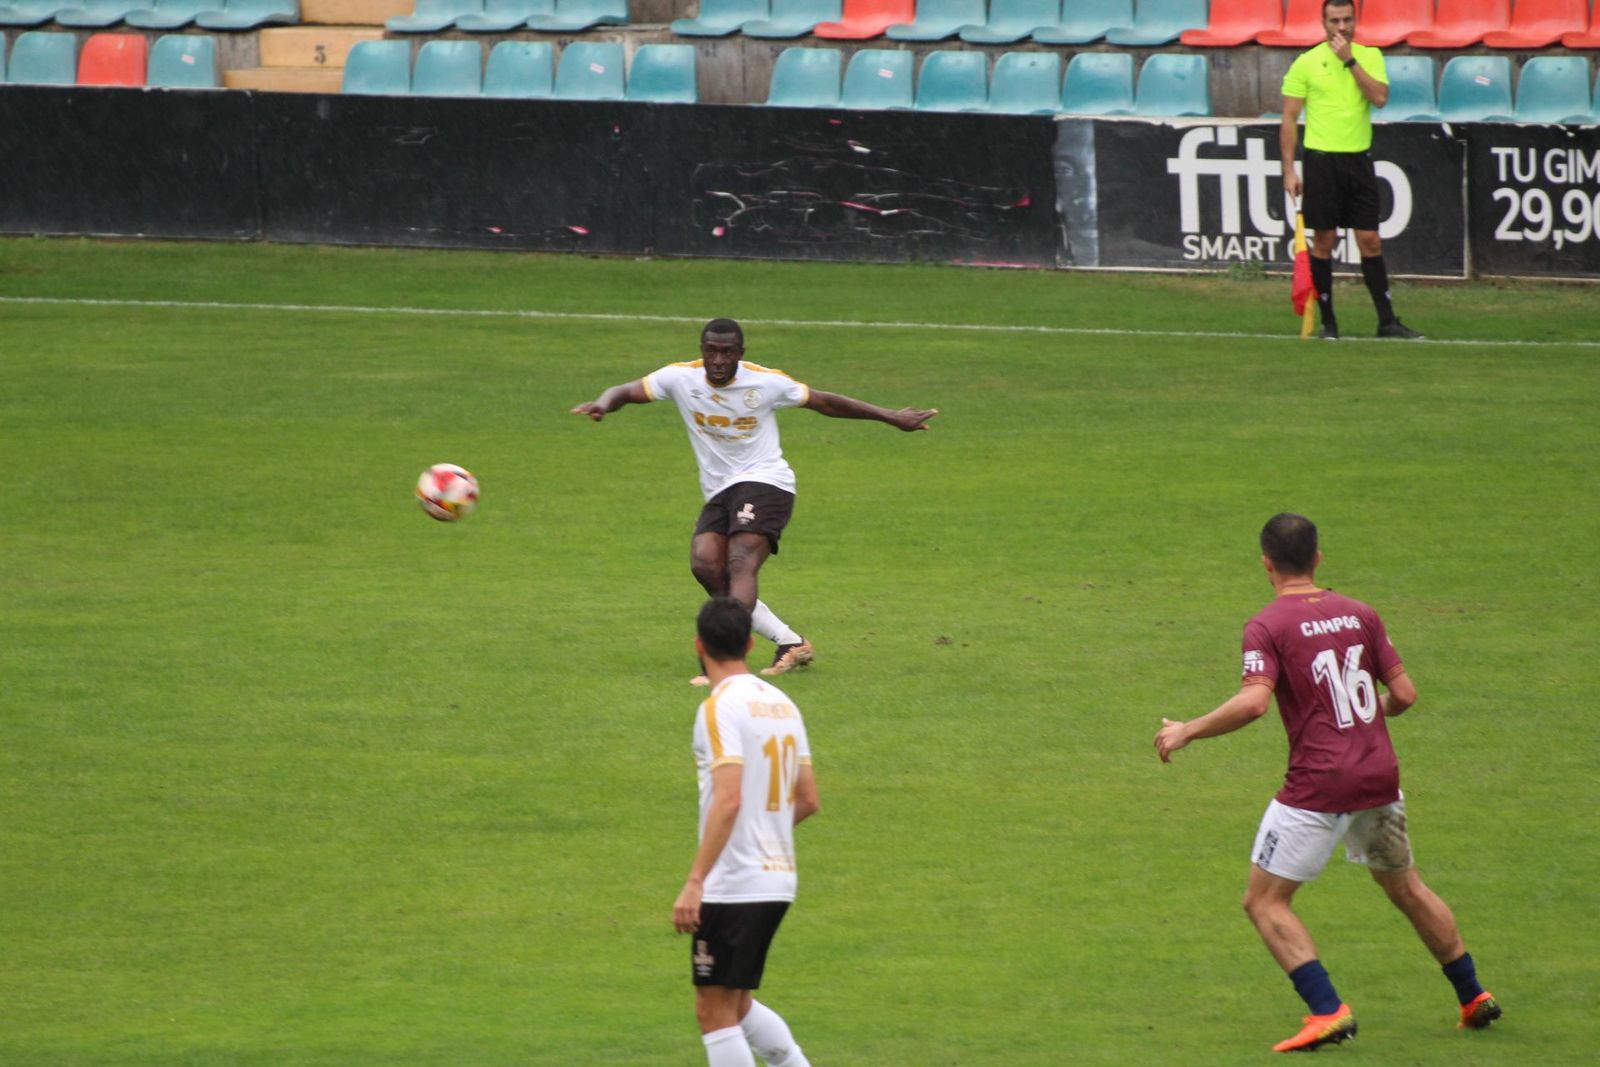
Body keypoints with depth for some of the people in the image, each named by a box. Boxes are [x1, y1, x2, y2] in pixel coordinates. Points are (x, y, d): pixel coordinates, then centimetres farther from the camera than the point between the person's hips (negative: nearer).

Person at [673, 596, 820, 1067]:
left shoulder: (721, 707, -14)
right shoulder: (781, 704, 11)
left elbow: (728, 800, -24)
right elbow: (807, 800, 15)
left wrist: (694, 883, -26)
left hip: (731, 886, -8)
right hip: (778, 882, 8)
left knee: (715, 1011, -1)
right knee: (735, 1006, 20)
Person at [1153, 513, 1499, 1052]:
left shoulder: (1267, 626, -8)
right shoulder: (1359, 614, 7)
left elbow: (1253, 702, -21)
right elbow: (1405, 693, 6)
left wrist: (1187, 731, -10)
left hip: (1318, 784, -6)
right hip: (1379, 777, 6)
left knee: (1264, 902, 3)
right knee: (1406, 888, 25)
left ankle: (1328, 1010, -11)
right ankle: (1474, 997, 32)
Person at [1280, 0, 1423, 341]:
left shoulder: (1370, 57, 7)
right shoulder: (1306, 63, 0)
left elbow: (1380, 97, -10)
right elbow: (1289, 119, 0)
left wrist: (1350, 60, -11)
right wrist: (1289, 170, -6)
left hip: (1359, 159, 2)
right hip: (1322, 159, -2)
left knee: (1370, 241, 2)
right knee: (1323, 240, 0)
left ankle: (1387, 321, 5)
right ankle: (1327, 321, 8)